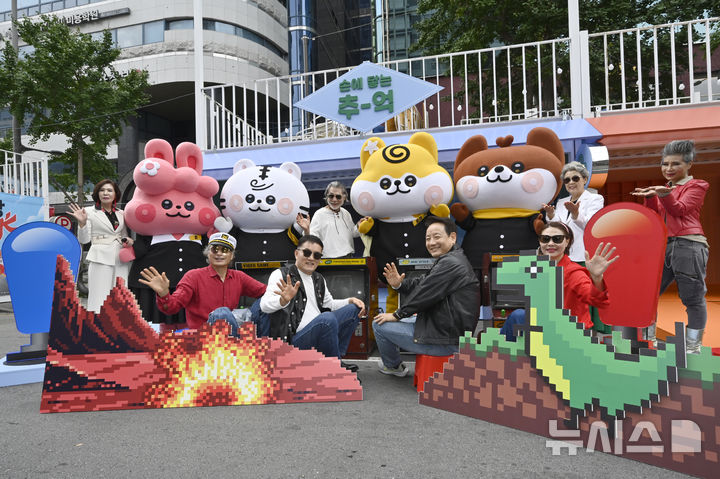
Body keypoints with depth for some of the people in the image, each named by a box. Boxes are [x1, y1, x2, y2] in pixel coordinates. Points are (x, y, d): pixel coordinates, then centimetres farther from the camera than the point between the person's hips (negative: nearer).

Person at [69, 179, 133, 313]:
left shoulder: (121, 213, 14)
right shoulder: (89, 212, 4)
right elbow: (84, 240, 0)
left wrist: (128, 241, 2)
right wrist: (82, 223, -17)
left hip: (121, 260, 4)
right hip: (100, 259, -4)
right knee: (100, 300, -8)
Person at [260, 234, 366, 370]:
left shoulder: (319, 279, 18)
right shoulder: (281, 275, -5)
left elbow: (329, 303, 28)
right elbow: (264, 305, -18)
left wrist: (350, 301, 9)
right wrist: (284, 300, -41)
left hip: (321, 330, 8)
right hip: (295, 340, -8)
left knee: (353, 309, 7)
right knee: (327, 318, -33)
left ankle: (336, 357, 2)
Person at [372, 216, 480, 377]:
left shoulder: (450, 263, -21)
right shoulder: (454, 260, 15)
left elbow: (425, 294, -21)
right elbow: (420, 284, 12)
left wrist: (397, 315, -7)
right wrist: (399, 284, -6)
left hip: (445, 342, -11)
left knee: (379, 324, -3)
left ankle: (392, 366, 22)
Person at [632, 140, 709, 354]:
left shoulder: (696, 186, 6)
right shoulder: (667, 188, 23)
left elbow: (680, 209, -9)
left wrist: (664, 194, -25)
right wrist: (650, 197, -3)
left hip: (688, 246, -6)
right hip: (663, 246, 7)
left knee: (693, 298, -2)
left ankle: (693, 347, 7)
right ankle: (648, 340, 14)